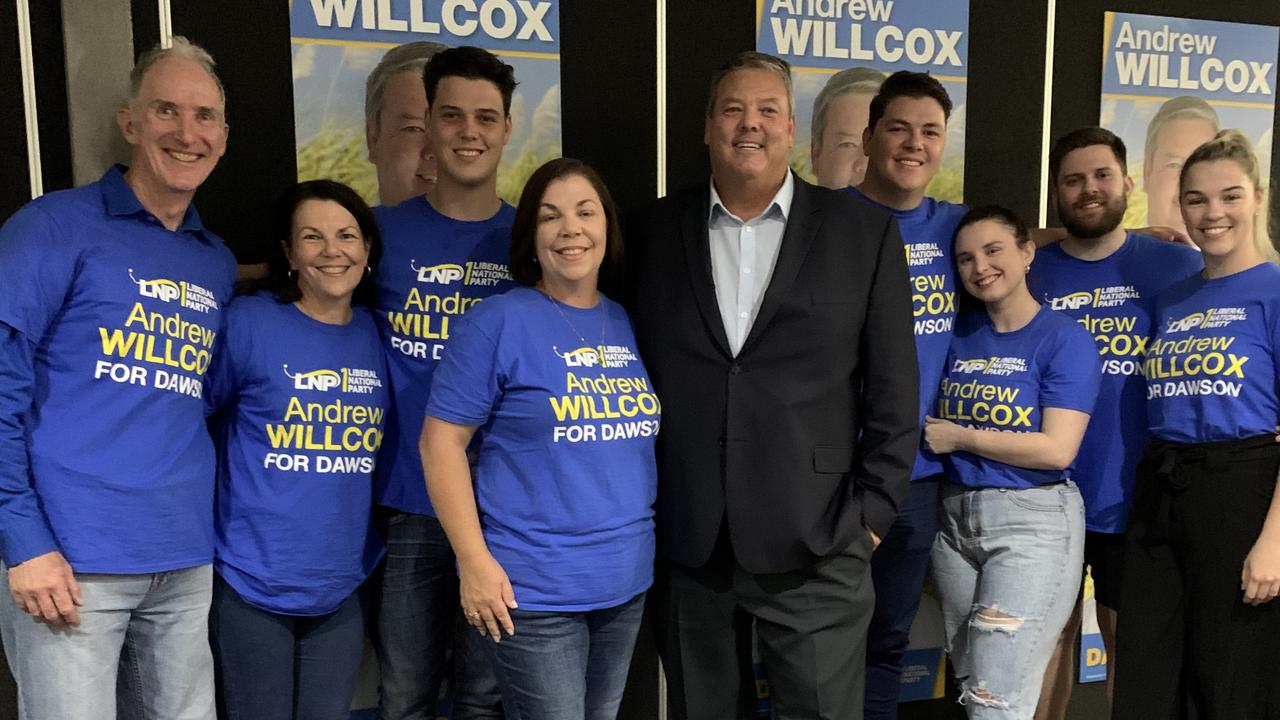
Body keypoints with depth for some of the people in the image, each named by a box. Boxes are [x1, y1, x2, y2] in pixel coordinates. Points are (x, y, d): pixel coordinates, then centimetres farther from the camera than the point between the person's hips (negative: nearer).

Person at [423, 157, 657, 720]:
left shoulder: (631, 324, 7)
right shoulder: (500, 321, -10)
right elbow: (441, 441, -10)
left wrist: (657, 544, 11)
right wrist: (475, 560, -15)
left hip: (628, 581, 6)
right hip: (533, 588, -5)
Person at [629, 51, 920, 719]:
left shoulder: (864, 231, 1)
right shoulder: (655, 231, 5)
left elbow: (892, 387, 1)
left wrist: (872, 512, -3)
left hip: (816, 544, -1)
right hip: (684, 544, 2)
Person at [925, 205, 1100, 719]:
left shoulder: (1065, 339, -7)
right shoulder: (959, 332, 8)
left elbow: (1057, 450, -16)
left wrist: (960, 437, -10)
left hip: (1033, 521, -6)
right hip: (955, 518, 6)